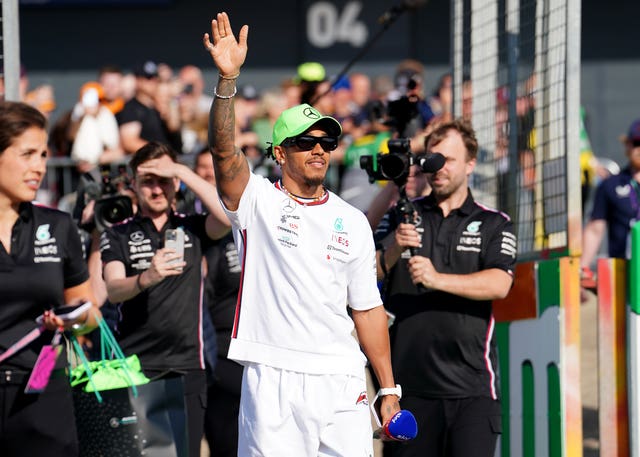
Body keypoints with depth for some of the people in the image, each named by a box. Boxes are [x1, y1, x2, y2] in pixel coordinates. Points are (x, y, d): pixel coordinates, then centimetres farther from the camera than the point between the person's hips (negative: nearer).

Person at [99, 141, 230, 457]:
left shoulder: (192, 229, 12)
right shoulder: (118, 236, 6)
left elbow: (228, 215, -10)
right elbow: (113, 290, -11)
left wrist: (182, 171, -9)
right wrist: (146, 278, -33)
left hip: (186, 365, 1)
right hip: (134, 366, -1)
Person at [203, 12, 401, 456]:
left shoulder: (353, 222, 14)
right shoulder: (257, 200, 4)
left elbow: (367, 308, 15)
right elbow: (224, 151, -15)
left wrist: (389, 389, 11)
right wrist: (228, 78, -29)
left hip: (342, 383, 3)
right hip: (274, 381, -3)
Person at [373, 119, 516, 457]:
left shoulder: (493, 224, 10)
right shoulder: (402, 216, 15)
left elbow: (499, 285, -8)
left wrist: (438, 279, -23)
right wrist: (393, 250, -20)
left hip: (471, 385, -2)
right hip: (409, 381, 2)